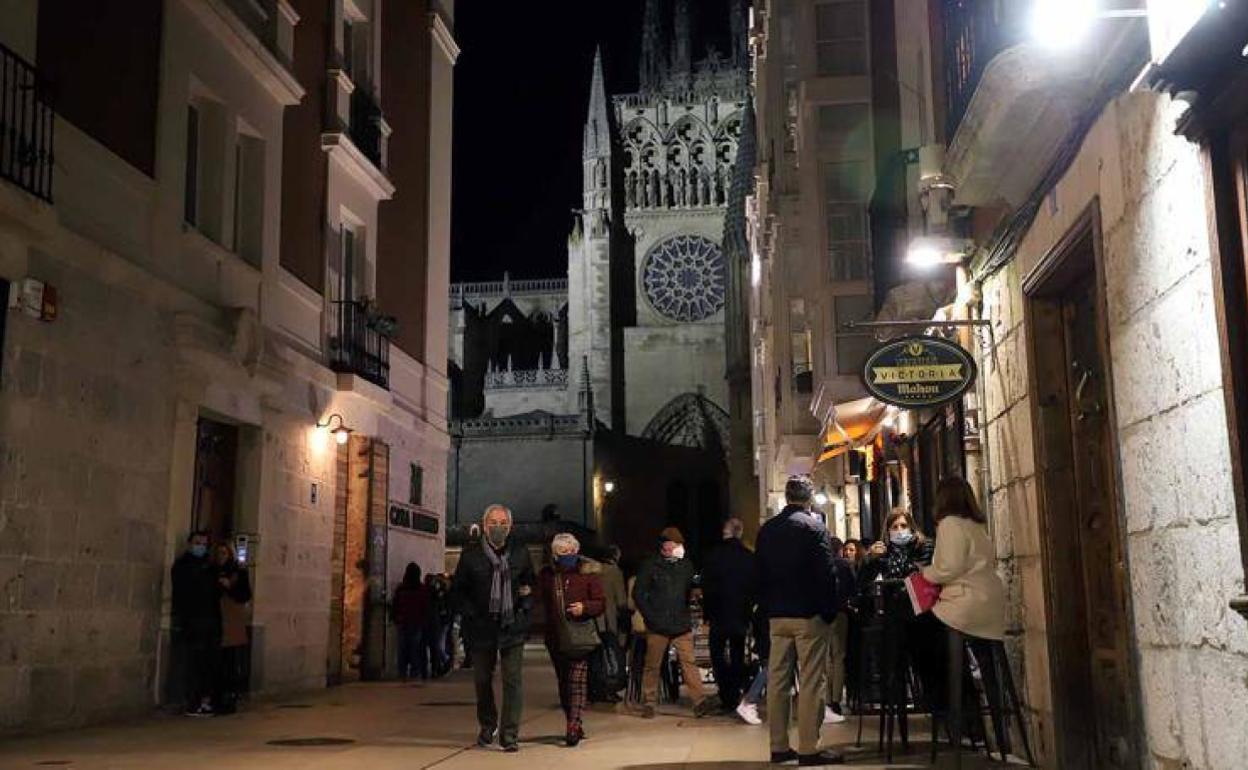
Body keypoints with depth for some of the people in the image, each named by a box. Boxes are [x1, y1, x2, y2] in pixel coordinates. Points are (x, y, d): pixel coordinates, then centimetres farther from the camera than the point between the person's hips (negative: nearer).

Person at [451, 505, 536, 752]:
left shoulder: (520, 554, 3)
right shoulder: (471, 555, -1)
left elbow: (531, 583, 17)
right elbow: (458, 588, 6)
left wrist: (525, 605, 1)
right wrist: (471, 612, -6)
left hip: (513, 626, 0)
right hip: (482, 627, 1)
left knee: (513, 680, -7)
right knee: (482, 680, 13)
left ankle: (509, 733, -2)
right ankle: (487, 726, 33)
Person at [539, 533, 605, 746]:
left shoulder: (587, 573, 1)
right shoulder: (547, 575, 9)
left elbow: (601, 603, 1)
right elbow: (542, 603, 20)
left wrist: (584, 607, -18)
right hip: (556, 638, 4)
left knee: (577, 679, -14)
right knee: (563, 682, 9)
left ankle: (574, 725, -17)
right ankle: (575, 725, 20)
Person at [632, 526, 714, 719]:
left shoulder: (686, 565, 7)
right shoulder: (650, 566, 0)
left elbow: (692, 591, 15)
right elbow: (638, 594, 1)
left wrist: (687, 615, 4)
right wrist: (651, 616, -6)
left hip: (682, 625, 2)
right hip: (657, 627, -1)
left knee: (689, 662, -5)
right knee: (652, 665, 6)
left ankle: (700, 701, -6)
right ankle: (648, 703, 16)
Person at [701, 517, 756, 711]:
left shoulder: (715, 555, -9)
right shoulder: (749, 557, -1)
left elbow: (706, 586, -8)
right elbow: (755, 587, 4)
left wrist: (707, 612, 0)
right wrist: (749, 609, 14)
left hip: (719, 615, -3)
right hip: (741, 615, 3)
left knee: (718, 654, 5)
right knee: (737, 656, 12)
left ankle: (726, 696, -7)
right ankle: (735, 697, 10)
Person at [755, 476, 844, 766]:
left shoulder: (766, 530, 9)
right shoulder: (814, 527, -9)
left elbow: (759, 574, 11)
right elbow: (826, 573, -12)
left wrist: (768, 607, 15)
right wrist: (830, 611, -4)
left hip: (777, 615, 6)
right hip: (809, 614, -6)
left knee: (777, 681, 8)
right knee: (811, 682, -2)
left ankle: (779, 747, 12)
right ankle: (808, 749, -1)